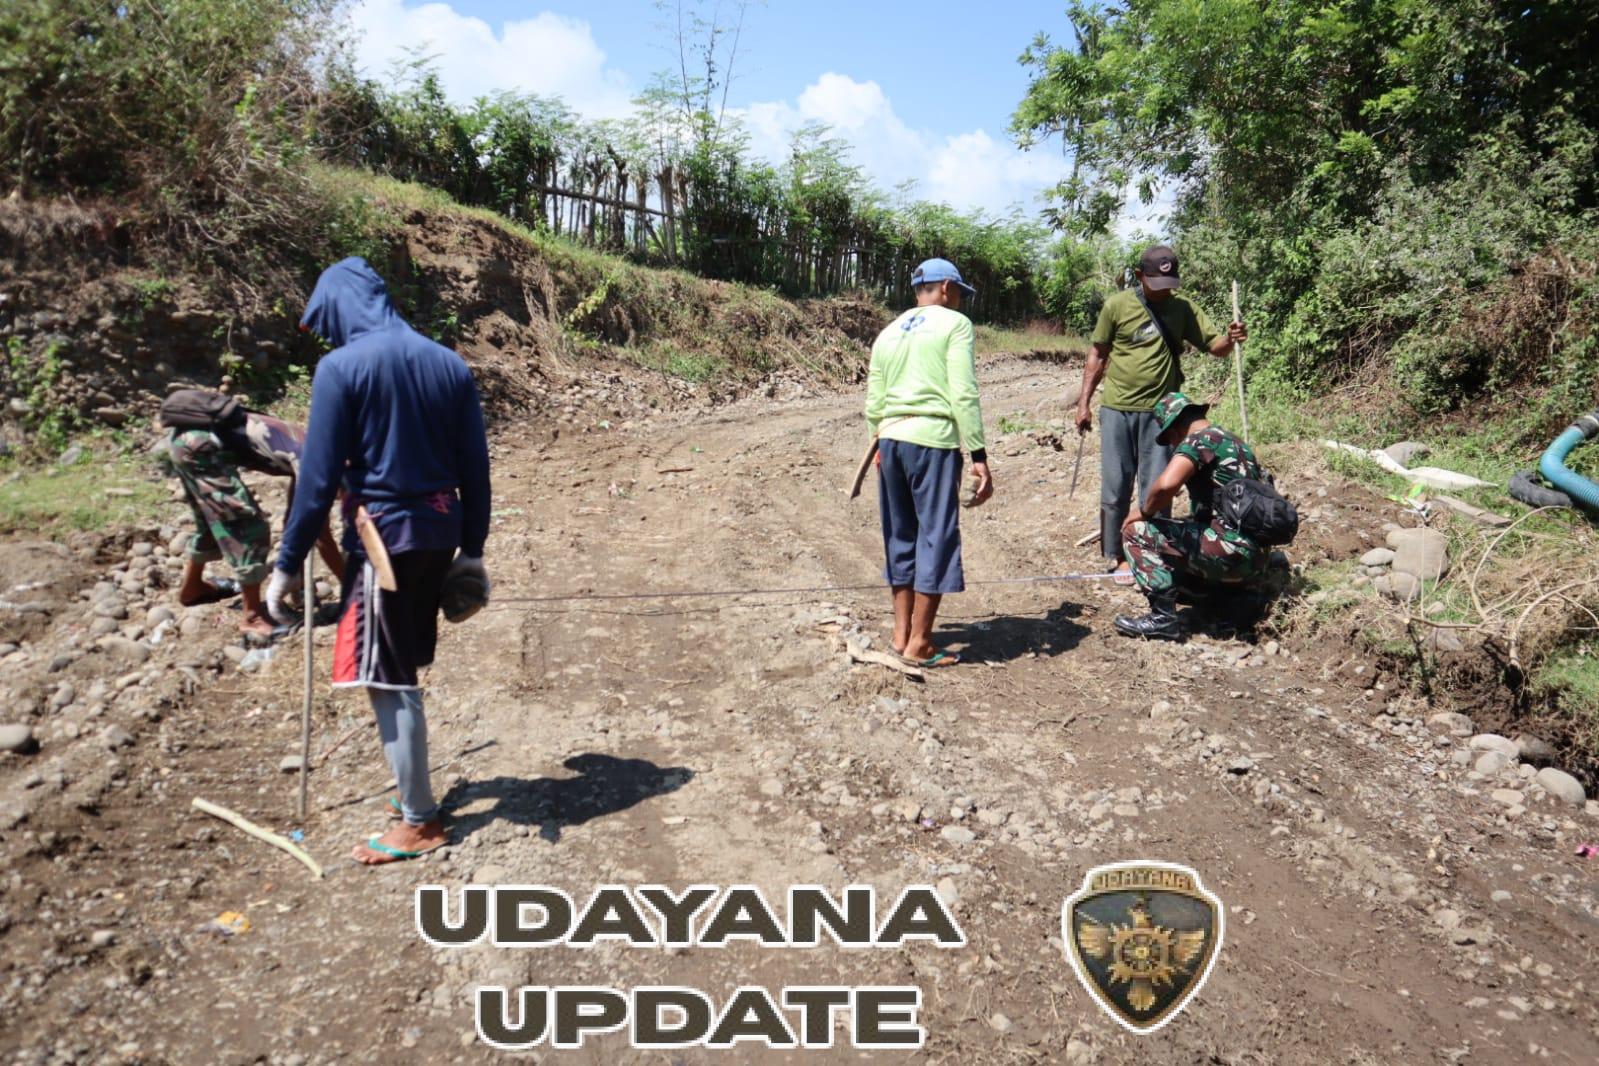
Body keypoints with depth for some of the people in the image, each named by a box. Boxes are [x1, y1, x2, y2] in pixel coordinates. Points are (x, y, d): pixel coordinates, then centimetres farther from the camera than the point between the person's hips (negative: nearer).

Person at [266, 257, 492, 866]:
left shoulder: (342, 367, -9)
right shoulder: (448, 363, 7)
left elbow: (319, 477, -11)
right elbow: (475, 469, 8)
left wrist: (288, 564, -4)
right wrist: (472, 551, 14)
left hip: (383, 536, -7)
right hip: (440, 534, 7)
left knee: (387, 681, 1)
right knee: (403, 673, 20)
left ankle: (420, 822, 7)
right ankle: (413, 788, 32)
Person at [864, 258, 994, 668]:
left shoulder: (889, 332, 19)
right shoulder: (954, 324, 1)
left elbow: (873, 404, 15)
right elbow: (963, 396, -9)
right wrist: (979, 456, -9)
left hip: (890, 439, 6)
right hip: (933, 440, -6)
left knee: (900, 536, 15)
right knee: (936, 536, 1)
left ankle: (901, 634, 21)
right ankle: (919, 643, 4)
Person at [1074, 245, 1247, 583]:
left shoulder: (1182, 308, 2)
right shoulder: (1117, 306, -2)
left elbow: (1213, 345, 3)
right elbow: (1097, 356, 4)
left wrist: (1230, 339, -21)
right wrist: (1084, 402, 1)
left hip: (1160, 412, 1)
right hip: (1117, 410, -1)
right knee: (1115, 488, 4)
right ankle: (1116, 555, 16)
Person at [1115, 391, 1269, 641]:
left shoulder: (1198, 440, -8)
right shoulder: (1236, 443, 20)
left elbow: (1166, 484, -26)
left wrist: (1143, 511, -6)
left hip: (1230, 549, -10)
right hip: (1256, 557, 10)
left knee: (1137, 531, -5)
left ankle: (1163, 617, -10)